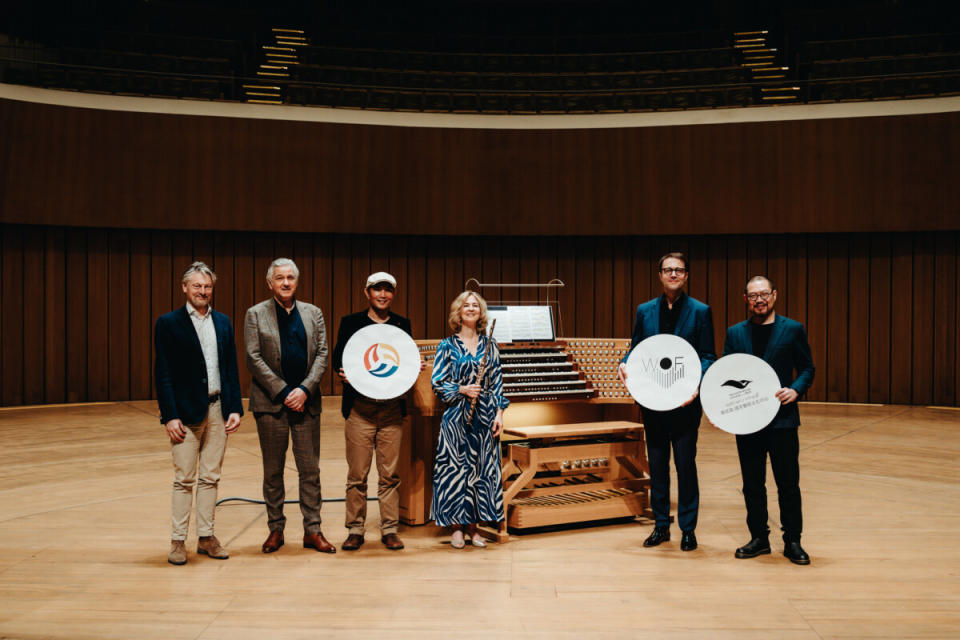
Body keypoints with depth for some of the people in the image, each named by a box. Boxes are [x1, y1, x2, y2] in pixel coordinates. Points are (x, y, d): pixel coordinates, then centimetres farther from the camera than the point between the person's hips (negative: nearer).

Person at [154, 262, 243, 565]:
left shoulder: (223, 322, 11)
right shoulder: (168, 323, -2)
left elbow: (231, 368, 11)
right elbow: (162, 373, -5)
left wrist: (235, 408, 2)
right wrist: (169, 416, -12)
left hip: (218, 409, 4)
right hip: (186, 412, -4)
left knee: (210, 478, 10)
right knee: (184, 480, 1)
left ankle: (206, 537, 19)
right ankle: (178, 541, 12)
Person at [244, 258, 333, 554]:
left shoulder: (313, 313, 10)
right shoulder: (255, 314, 3)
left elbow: (322, 354, 4)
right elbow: (253, 358, -5)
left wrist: (304, 390, -10)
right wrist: (284, 392, -11)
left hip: (306, 401, 2)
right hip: (271, 402, -2)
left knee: (310, 469, 4)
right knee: (273, 471, 7)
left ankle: (312, 530, 12)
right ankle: (276, 529, 19)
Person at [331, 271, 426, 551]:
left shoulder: (402, 324, 12)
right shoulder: (350, 322, 7)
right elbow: (338, 359, 7)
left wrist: (416, 366, -4)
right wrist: (344, 374, -13)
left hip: (393, 408, 2)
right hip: (360, 407, -1)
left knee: (390, 474, 5)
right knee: (357, 474, 2)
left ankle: (389, 529, 15)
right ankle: (355, 530, 14)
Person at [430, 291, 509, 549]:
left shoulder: (489, 344, 9)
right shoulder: (448, 346, 1)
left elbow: (497, 382, 9)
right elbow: (437, 382, 0)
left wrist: (499, 413, 2)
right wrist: (462, 390, -14)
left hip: (484, 416, 3)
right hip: (457, 416, -3)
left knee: (482, 468, 5)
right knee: (456, 468, -1)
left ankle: (473, 526, 15)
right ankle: (457, 527, 10)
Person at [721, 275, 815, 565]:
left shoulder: (793, 329, 2)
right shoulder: (735, 333, 9)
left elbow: (807, 368, 4)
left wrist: (796, 390, -15)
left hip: (782, 418, -2)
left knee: (788, 483, 3)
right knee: (752, 484, 10)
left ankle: (792, 541, 15)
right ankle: (759, 538, 22)